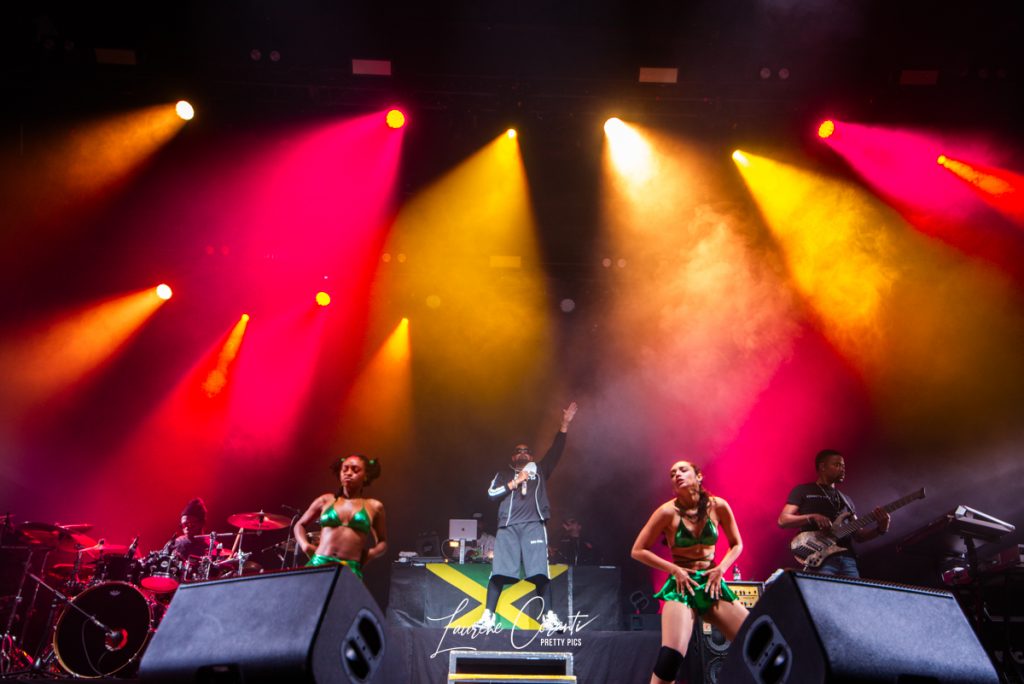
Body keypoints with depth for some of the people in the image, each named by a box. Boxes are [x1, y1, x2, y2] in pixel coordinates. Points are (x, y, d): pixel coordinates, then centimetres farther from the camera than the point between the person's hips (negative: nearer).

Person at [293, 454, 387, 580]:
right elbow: (299, 525, 25)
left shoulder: (374, 507, 10)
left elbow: (383, 543, 22)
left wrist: (371, 554, 1)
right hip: (319, 564, 2)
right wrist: (305, 545, 6)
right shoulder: (326, 500, 13)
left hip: (350, 570, -1)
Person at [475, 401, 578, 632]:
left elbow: (556, 449, 14)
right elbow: (491, 493, 7)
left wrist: (564, 424, 4)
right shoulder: (504, 475, 24)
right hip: (508, 527, 1)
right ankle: (488, 616, -6)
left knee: (540, 572, -10)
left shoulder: (540, 470, 23)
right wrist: (515, 483, 0)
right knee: (498, 572, -7)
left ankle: (550, 617, -13)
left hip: (534, 525, -1)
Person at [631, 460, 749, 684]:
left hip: (713, 585, 4)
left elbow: (736, 544, 13)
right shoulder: (669, 511, -8)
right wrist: (674, 569, -11)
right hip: (682, 586, -4)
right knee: (670, 657, -23)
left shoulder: (718, 506, -1)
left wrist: (721, 568, -4)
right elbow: (638, 551, -3)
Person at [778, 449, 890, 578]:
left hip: (847, 558, 6)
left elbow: (858, 535, 21)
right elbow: (782, 521, -2)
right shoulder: (803, 490, 8)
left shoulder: (846, 500, 26)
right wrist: (812, 517, -16)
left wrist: (880, 529, 3)